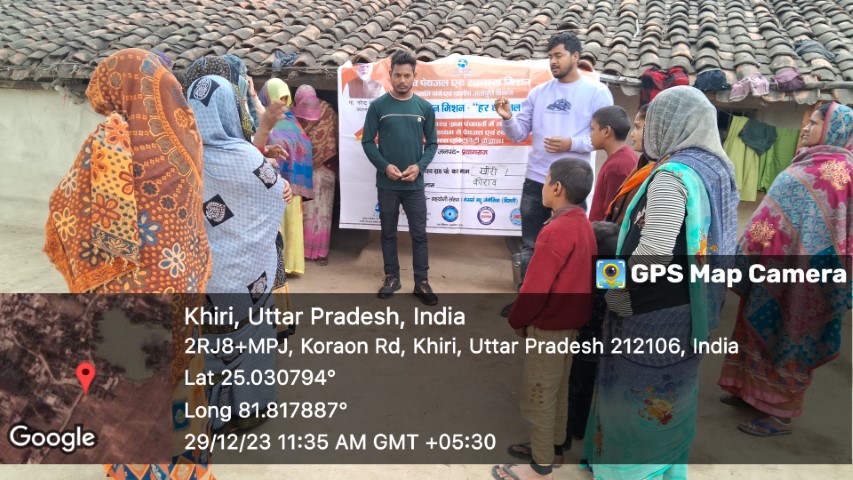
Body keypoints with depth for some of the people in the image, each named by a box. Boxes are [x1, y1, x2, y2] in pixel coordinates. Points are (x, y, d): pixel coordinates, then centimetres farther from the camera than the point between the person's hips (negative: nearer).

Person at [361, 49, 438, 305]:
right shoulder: (378, 106, -2)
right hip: (386, 183, 0)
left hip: (415, 184, 0)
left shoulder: (425, 107, 1)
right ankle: (392, 277, 25)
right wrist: (385, 166, -13)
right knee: (388, 233, 11)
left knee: (419, 234, 4)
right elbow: (367, 142, 0)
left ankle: (422, 282, 15)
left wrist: (419, 166, -11)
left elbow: (432, 143, 5)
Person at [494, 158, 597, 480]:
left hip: (549, 325, -9)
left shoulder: (555, 231, -26)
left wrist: (517, 320, -7)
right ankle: (554, 447, 37)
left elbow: (535, 288, -24)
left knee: (537, 394, 4)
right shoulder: (583, 225, 3)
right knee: (557, 389, 21)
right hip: (571, 321, 9)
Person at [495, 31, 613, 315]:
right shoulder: (538, 92, 8)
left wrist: (572, 143, -21)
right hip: (535, 180, 4)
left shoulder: (596, 92, -4)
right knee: (530, 245, 13)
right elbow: (518, 134, 6)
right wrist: (508, 119, -14)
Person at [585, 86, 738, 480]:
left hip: (653, 312, -9)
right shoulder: (719, 170, 5)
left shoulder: (673, 175, -23)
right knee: (670, 398, 23)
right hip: (690, 306, 9)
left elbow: (653, 254, -32)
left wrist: (614, 292, -17)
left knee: (634, 399, 9)